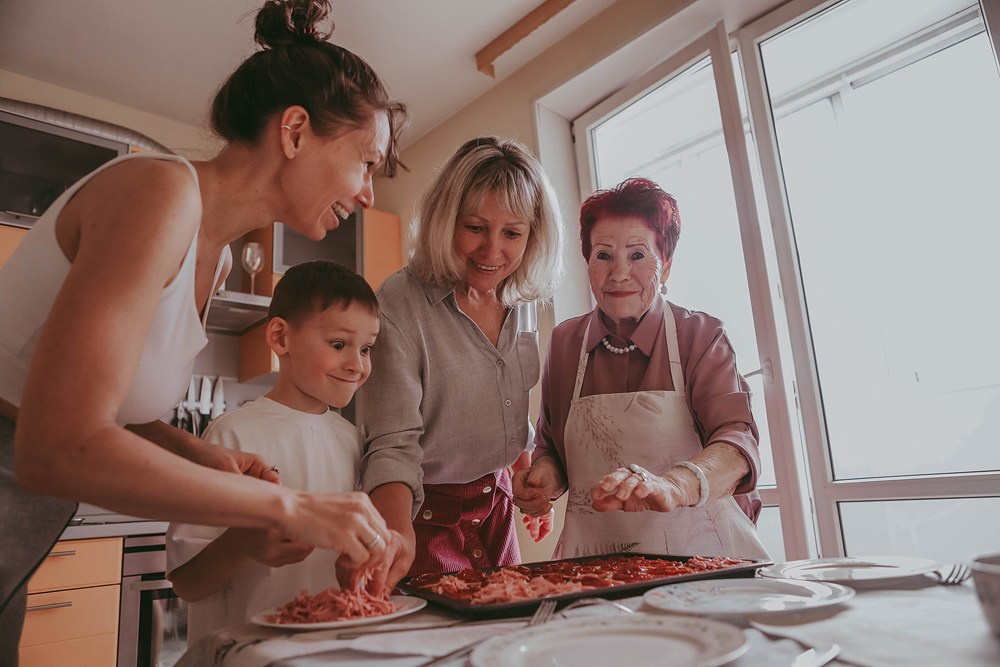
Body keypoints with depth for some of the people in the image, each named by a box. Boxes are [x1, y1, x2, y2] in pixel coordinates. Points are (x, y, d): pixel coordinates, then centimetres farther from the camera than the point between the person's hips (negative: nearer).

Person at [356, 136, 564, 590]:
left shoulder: (520, 304, -2)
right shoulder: (401, 302, -21)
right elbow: (393, 443, -25)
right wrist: (398, 532, -41)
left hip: (496, 509, 6)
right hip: (426, 517, -6)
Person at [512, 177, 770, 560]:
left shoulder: (701, 337, 0)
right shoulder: (564, 343, 7)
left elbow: (739, 444, -15)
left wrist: (672, 485, -35)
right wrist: (544, 475, -8)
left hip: (698, 552, -2)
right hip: (594, 555, 2)